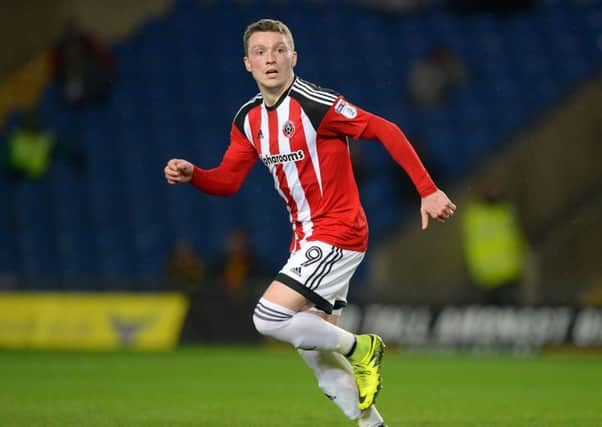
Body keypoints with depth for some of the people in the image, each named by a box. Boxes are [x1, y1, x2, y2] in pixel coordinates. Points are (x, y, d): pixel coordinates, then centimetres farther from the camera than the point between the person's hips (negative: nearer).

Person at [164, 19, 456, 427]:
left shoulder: (316, 104, -18)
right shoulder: (249, 119, 5)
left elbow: (386, 131, -16)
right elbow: (227, 181, 9)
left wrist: (428, 190, -18)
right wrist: (190, 174, -13)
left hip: (338, 234, -8)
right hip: (306, 238, 8)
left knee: (269, 317, -19)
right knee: (315, 351, 9)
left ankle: (359, 349, 1)